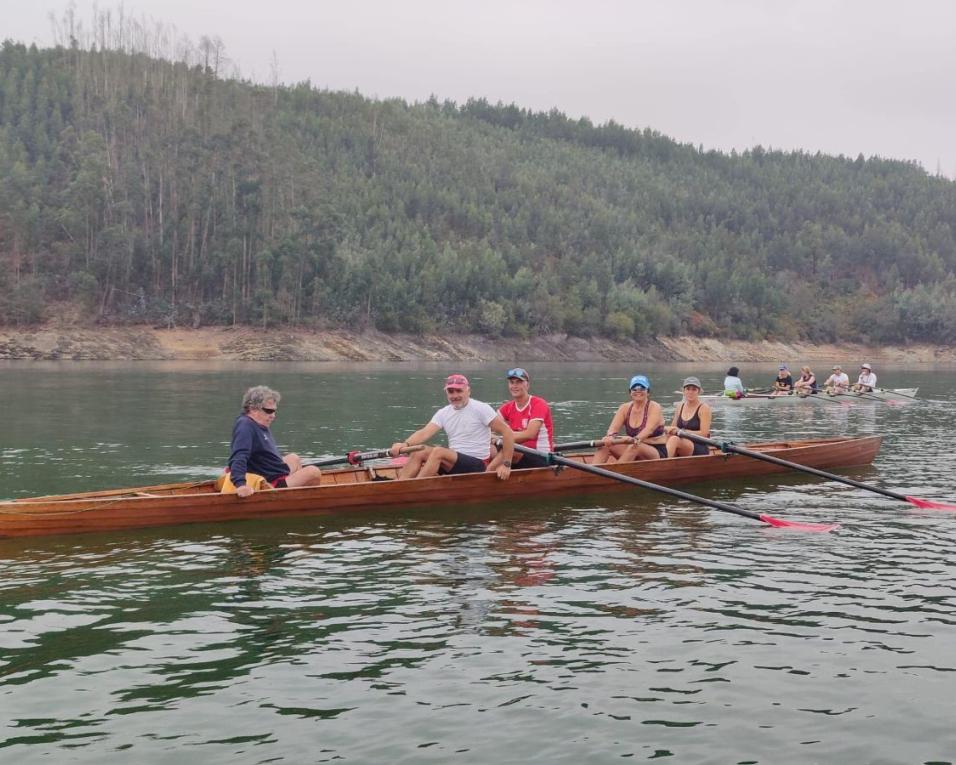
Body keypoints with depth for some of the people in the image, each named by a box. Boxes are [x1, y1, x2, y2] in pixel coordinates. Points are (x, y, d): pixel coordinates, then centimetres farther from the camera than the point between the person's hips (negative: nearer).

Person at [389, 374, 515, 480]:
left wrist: (506, 464, -16)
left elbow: (508, 432, -11)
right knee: (419, 453, -14)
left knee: (438, 452, -28)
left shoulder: (480, 408, -8)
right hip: (454, 462, 6)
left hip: (477, 465, -6)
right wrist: (405, 444, -26)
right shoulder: (443, 413, 9)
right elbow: (425, 432, -6)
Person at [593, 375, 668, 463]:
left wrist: (636, 439, -48)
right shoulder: (625, 408, 7)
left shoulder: (654, 407, -7)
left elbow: (649, 429, -26)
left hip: (657, 452, -5)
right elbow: (614, 427, -10)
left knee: (634, 447, -36)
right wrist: (610, 436, -35)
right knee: (605, 444, -17)